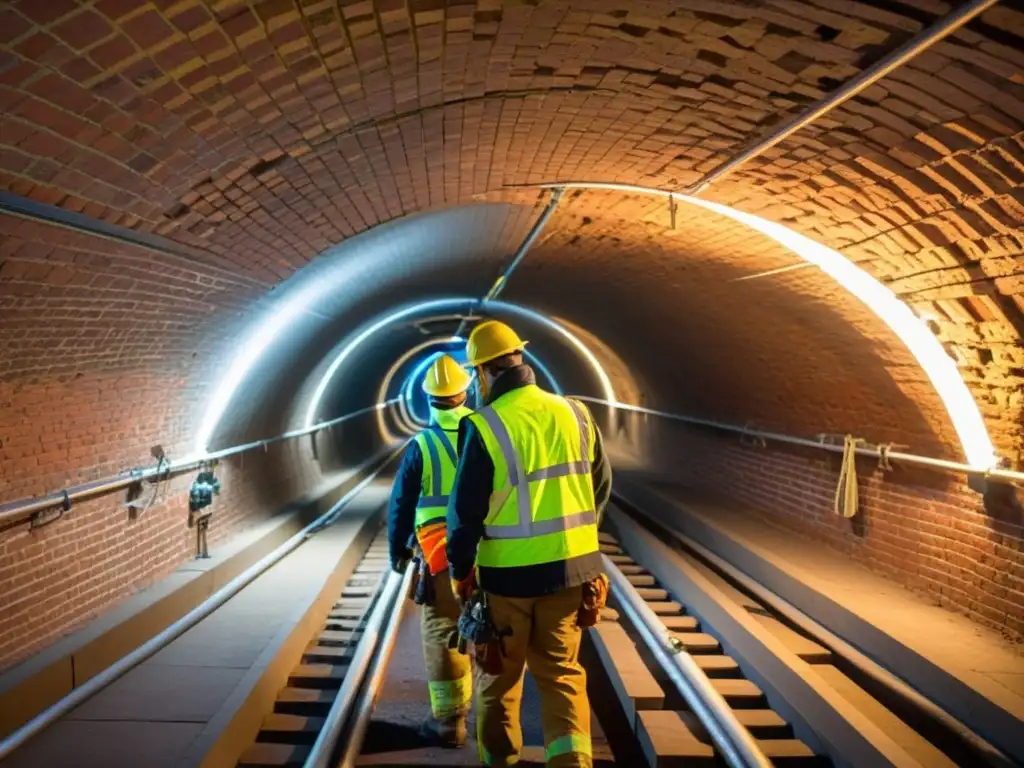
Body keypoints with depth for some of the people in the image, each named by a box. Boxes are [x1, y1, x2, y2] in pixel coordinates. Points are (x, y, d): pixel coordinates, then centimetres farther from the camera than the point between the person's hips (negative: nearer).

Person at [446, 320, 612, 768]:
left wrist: (460, 569, 2)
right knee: (561, 671, 14)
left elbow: (466, 508, -11)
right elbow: (601, 487, 9)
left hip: (508, 572, -3)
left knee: (500, 673, 17)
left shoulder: (484, 427, -14)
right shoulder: (575, 414, -1)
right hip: (570, 566, 3)